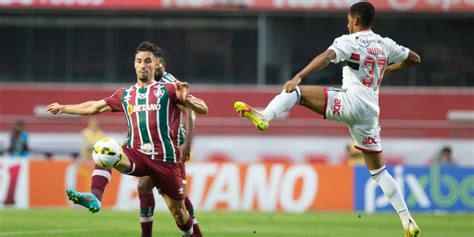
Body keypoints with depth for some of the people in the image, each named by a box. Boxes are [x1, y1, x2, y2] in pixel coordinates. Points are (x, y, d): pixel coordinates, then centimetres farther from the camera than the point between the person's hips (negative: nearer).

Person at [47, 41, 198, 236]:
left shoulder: (167, 90, 4)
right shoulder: (125, 95, 16)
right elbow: (95, 107, 27)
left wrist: (185, 99, -27)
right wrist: (64, 108, 30)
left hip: (165, 160, -3)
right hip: (137, 155, 3)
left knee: (178, 213, 2)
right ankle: (94, 198, -43)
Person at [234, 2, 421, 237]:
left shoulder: (349, 41, 0)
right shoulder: (385, 44, 18)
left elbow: (327, 57, -18)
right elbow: (414, 58, 29)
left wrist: (298, 77, -28)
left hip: (352, 101, -6)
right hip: (371, 111, 6)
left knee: (295, 91, -5)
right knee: (378, 170, 14)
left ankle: (264, 116, -35)